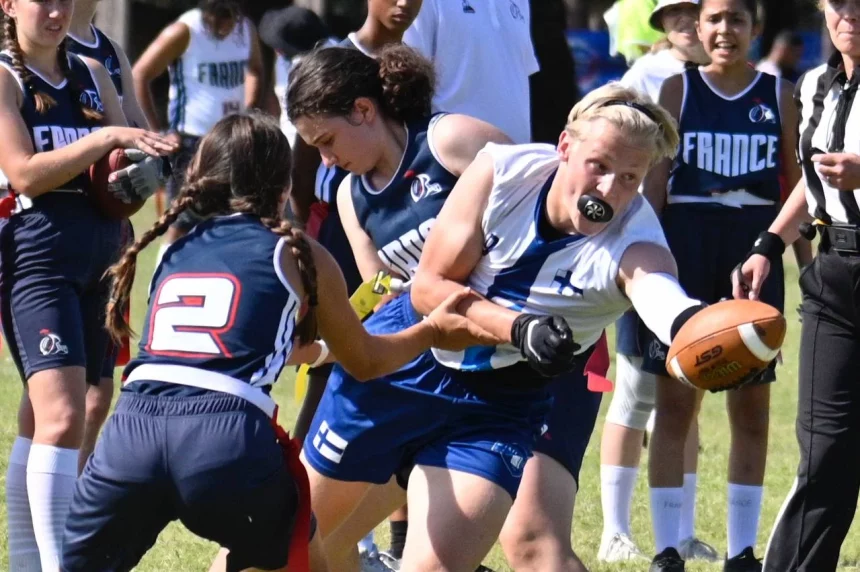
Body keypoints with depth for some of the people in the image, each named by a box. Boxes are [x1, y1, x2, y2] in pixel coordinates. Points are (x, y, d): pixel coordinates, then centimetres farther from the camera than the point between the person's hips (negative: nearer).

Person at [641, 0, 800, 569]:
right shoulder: (677, 90, 4)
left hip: (757, 248, 1)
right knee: (675, 403, -1)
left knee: (753, 407, 4)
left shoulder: (780, 95, 7)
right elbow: (654, 180, 3)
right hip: (686, 242, -1)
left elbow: (795, 186, 8)